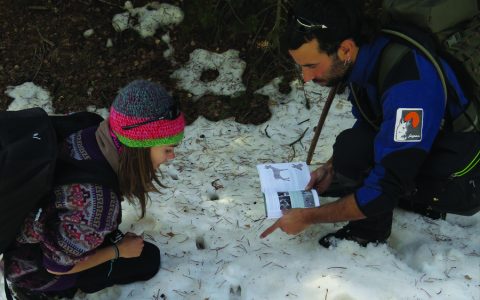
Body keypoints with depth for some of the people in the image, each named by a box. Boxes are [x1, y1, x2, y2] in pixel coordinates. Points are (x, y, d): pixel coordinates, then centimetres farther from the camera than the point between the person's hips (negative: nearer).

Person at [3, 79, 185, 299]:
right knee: (148, 260, 2)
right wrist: (118, 251, -9)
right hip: (38, 272, -6)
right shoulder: (98, 202, -39)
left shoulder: (88, 136, -19)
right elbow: (58, 265, -23)